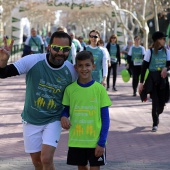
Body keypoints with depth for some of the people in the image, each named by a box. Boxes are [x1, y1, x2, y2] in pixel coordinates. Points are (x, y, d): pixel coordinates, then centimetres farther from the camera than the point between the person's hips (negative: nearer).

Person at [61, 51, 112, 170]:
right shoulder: (70, 89, -2)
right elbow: (66, 110, 11)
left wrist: (102, 142, -9)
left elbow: (105, 118, -4)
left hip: (95, 141, -2)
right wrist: (63, 117, -14)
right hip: (76, 140, 2)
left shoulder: (99, 89, -7)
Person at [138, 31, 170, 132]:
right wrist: (141, 82, -7)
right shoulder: (150, 52, -6)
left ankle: (156, 116, 36)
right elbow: (144, 67, -5)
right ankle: (155, 123, 8)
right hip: (152, 79, -3)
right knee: (155, 102, -7)